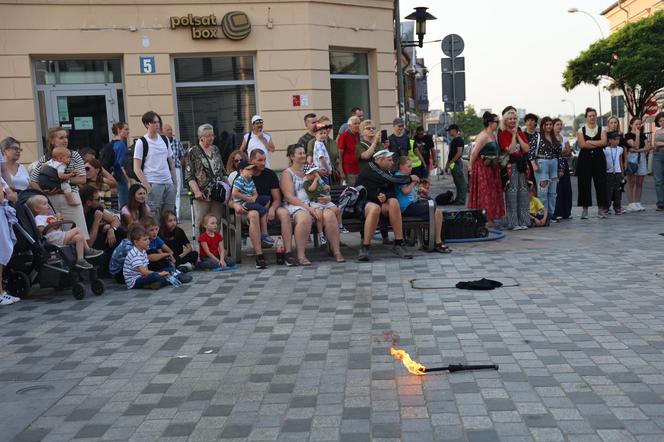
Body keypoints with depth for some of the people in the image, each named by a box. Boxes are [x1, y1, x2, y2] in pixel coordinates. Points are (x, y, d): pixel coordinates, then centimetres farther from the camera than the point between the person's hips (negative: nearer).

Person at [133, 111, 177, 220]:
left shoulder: (165, 139, 14)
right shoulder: (141, 142, -3)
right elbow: (136, 169, -6)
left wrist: (175, 181, 11)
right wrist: (147, 186, -13)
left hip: (169, 183, 5)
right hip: (153, 184, -5)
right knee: (154, 218, -6)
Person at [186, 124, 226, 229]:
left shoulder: (215, 150, 15)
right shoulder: (193, 152, -1)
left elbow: (222, 171, 22)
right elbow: (189, 176, -6)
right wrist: (196, 191, -17)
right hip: (203, 195, -4)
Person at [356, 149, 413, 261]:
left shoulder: (386, 171, 14)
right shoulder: (370, 170, -10)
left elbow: (392, 191, 4)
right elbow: (391, 180, -17)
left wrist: (385, 196, -19)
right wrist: (410, 178, -6)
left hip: (380, 203, 6)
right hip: (364, 203, -6)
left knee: (394, 202, -25)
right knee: (375, 208, -39)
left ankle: (398, 244, -26)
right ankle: (364, 248, -34)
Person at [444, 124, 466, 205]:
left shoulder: (459, 139, -11)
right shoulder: (453, 140, 19)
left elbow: (459, 152, -19)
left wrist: (450, 162, -19)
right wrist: (447, 164, 18)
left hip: (456, 163, -10)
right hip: (453, 164, 10)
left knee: (460, 182, -7)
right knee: (457, 182, 13)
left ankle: (461, 201, -7)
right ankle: (458, 199, 19)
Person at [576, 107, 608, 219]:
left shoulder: (601, 130, 9)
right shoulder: (581, 130, 7)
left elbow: (604, 142, -8)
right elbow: (582, 144, -8)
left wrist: (589, 142, -8)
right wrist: (597, 144, -6)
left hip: (599, 158, 1)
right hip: (585, 158, -1)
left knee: (601, 183, -2)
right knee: (584, 184, -1)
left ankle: (601, 209, 4)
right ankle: (585, 209, 5)